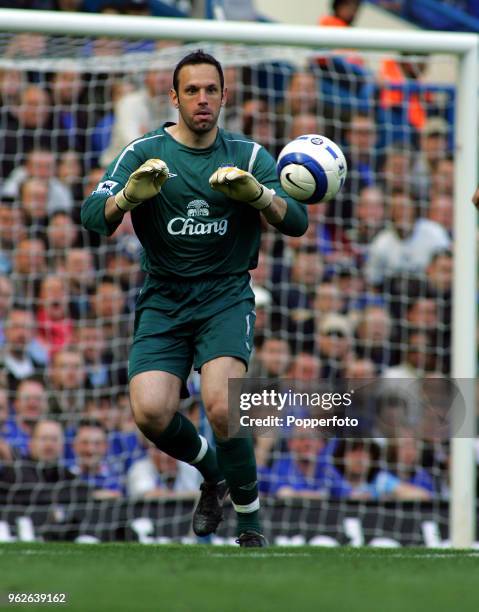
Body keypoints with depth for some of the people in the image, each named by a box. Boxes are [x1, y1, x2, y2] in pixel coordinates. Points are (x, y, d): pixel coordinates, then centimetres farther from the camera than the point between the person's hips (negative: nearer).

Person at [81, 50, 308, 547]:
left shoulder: (248, 156, 4)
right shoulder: (145, 152, 2)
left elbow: (296, 223, -6)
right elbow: (93, 216, -10)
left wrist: (257, 194, -27)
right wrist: (130, 194, -31)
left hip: (225, 296, -1)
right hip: (163, 301, 1)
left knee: (221, 407, -24)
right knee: (151, 413, -18)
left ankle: (250, 525, -4)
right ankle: (212, 473, 15)